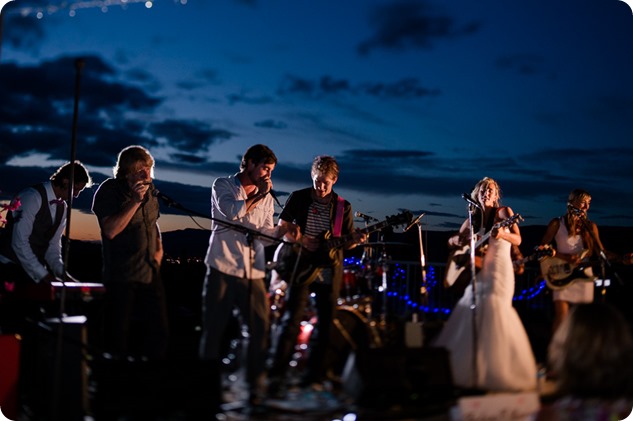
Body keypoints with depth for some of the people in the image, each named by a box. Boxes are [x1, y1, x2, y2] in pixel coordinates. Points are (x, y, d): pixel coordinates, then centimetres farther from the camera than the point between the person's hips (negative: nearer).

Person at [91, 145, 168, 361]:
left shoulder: (149, 189, 10)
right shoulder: (109, 191, -9)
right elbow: (110, 230, -21)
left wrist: (159, 247, 12)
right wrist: (135, 201, -25)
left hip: (150, 273, 6)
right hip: (121, 276, -6)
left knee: (157, 333, 8)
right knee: (118, 336, 2)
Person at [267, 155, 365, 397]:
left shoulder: (343, 207, 6)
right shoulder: (298, 198, 2)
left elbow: (345, 243, 9)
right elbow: (281, 227, 3)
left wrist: (355, 239, -14)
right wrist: (301, 240, -14)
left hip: (329, 271, 3)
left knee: (325, 323, 6)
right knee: (292, 319, -10)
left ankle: (313, 375, 17)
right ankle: (276, 375, -6)